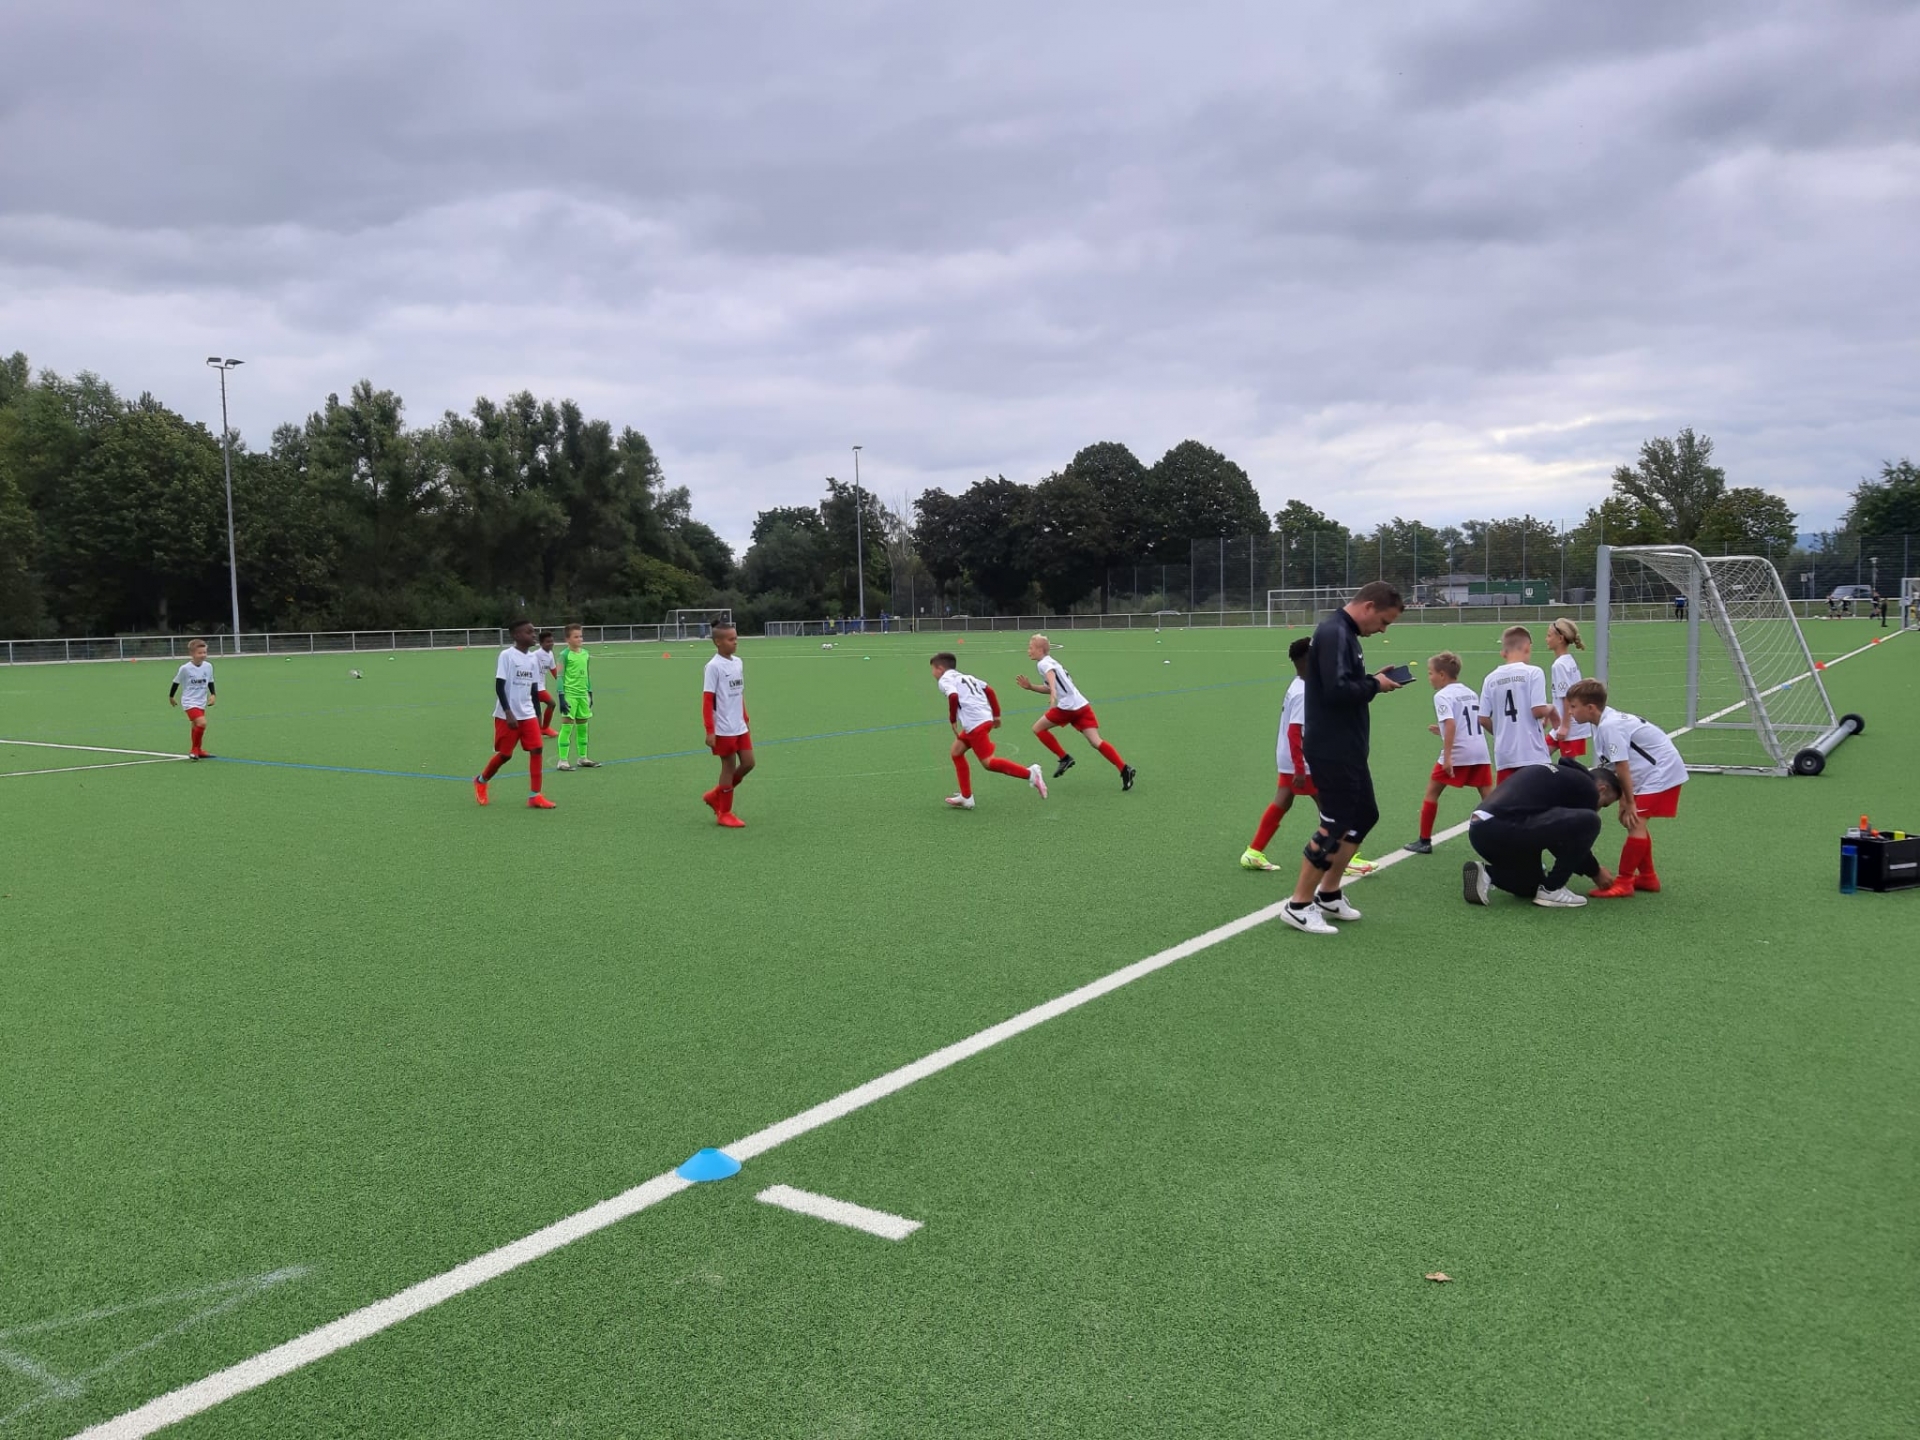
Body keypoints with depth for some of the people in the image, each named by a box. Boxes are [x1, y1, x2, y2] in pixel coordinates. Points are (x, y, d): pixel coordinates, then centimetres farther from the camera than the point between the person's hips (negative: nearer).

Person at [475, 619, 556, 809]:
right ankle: (481, 781, 30)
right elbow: (499, 686, -14)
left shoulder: (533, 658, 8)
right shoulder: (506, 655, -11)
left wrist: (538, 716, 13)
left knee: (536, 749, -8)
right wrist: (508, 713, -20)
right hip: (507, 715, -5)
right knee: (505, 754, 2)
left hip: (528, 714, 5)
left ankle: (535, 796, -5)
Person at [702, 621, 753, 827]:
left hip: (740, 727, 7)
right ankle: (724, 813, 15)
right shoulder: (713, 666, -13)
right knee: (729, 767, 1)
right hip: (723, 730, -7)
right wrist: (710, 731, -18)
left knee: (748, 763, 7)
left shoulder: (738, 662, 9)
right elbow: (707, 700, -15)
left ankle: (715, 796, 25)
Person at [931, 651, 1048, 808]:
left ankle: (1030, 773, -14)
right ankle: (966, 798, 17)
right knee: (956, 752, 17)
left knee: (988, 762, -8)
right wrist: (996, 715, 19)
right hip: (986, 718, 9)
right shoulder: (965, 677, 27)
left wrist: (952, 720, -8)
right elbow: (989, 690, 20)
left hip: (975, 724, -9)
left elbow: (953, 696, -18)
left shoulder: (944, 680, 3)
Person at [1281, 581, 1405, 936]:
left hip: (1346, 748, 11)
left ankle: (1328, 894, 26)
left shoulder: (1345, 632, 14)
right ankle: (1298, 905, 5)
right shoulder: (1334, 633, -19)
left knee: (1364, 816, 17)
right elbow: (1336, 690, -28)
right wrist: (1375, 685, -14)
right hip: (1331, 750, -11)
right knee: (1334, 825, -4)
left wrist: (1375, 680, -1)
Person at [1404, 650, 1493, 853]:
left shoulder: (1442, 696, -6)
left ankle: (1424, 841, 12)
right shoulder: (1471, 693, 17)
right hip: (1480, 752, 6)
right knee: (1489, 797, 6)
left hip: (1457, 753, -6)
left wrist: (1447, 757, -23)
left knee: (1432, 792, 9)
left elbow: (1451, 724, -20)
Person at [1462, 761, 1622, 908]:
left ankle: (1486, 874, 7)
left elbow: (1555, 834, 36)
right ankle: (1551, 889, 0)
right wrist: (1595, 872, 27)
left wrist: (1590, 868, 41)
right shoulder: (1585, 786, 4)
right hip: (1504, 827, -10)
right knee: (1588, 822, -8)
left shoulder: (1561, 775, 31)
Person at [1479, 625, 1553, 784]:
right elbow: (1538, 710, -14)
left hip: (1504, 756, 3)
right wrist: (1550, 709, 8)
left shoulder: (1491, 679, 5)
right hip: (1533, 755, -3)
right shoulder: (1533, 672, -6)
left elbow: (1483, 719, 5)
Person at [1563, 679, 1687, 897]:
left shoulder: (1609, 726, -24)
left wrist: (1629, 803, -15)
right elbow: (1618, 769, 5)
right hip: (1657, 772, 10)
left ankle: (1623, 883, -10)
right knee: (1634, 821, 16)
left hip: (1661, 772, -10)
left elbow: (1622, 768, -22)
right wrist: (1624, 801, 3)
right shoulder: (1607, 721, 5)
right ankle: (1647, 877, 27)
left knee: (1635, 823, -14)